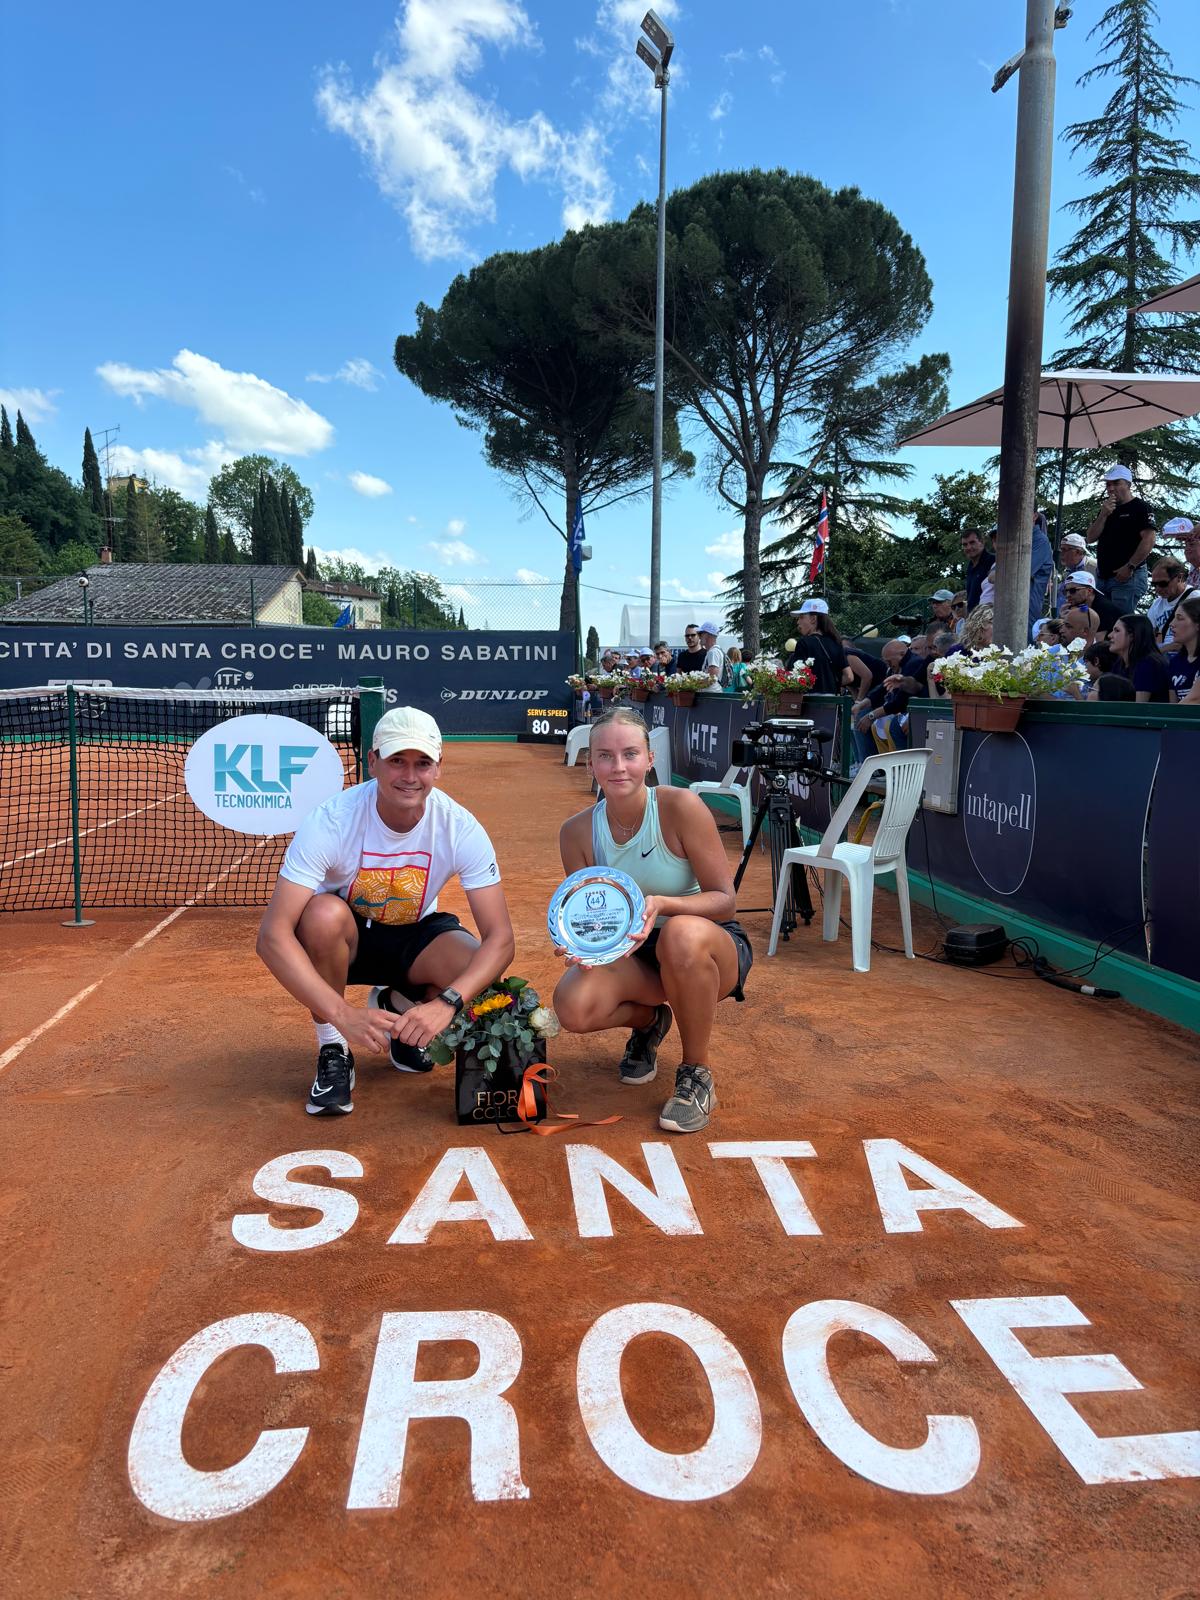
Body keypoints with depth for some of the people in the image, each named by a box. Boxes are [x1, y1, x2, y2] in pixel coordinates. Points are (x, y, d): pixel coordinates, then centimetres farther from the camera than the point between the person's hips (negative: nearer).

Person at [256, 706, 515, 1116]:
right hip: (343, 939, -1)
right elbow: (272, 936, -33)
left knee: (478, 983, -29)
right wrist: (342, 1013, -45)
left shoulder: (461, 828, -22)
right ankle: (332, 1048, -11)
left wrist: (445, 1002, -41)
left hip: (415, 937, 2)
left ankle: (397, 1004, 7)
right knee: (324, 912, -37)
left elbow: (500, 939, -23)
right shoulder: (331, 821, -28)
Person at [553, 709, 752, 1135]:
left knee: (682, 934, -40)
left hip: (713, 948, -3)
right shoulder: (577, 831, -8)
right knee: (573, 1007, -27)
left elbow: (725, 900, -18)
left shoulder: (681, 806, -21)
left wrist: (662, 903, -36)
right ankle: (648, 1020, 12)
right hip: (634, 955, 4)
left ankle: (697, 1075, -14)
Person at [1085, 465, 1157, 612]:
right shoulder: (1106, 510, 21)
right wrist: (1103, 515, -3)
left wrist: (1130, 567, -19)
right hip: (1102, 576, 8)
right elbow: (1090, 538, 11)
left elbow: (1148, 539, -13)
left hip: (1127, 577, -7)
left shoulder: (1140, 508, -3)